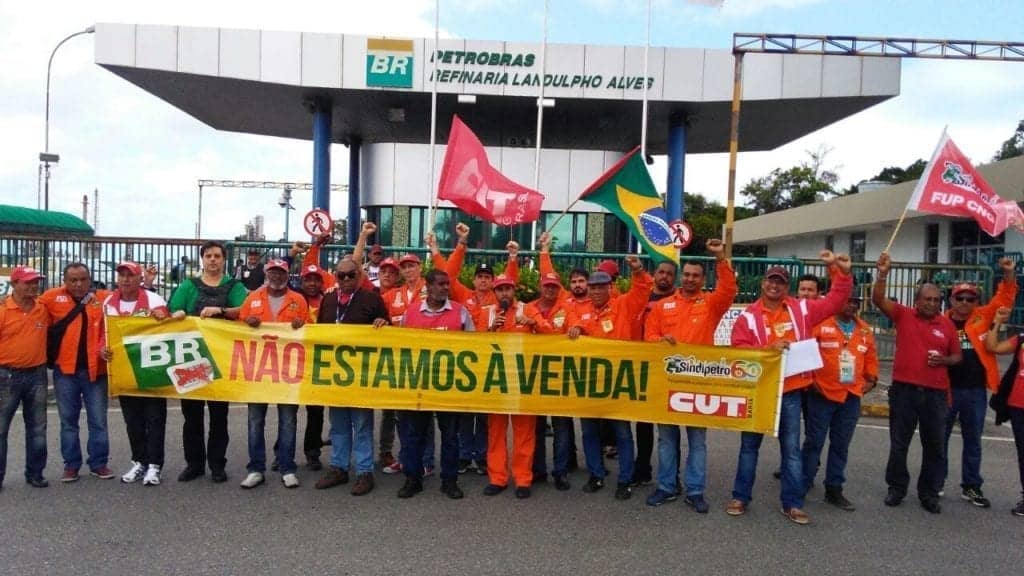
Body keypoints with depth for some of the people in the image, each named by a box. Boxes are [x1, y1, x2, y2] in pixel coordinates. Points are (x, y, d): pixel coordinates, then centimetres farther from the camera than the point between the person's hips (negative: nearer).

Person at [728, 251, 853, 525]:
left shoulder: (801, 309, 5)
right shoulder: (748, 315, -3)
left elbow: (836, 299, 8)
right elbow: (738, 350, -11)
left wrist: (842, 271, -4)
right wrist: (768, 349, -22)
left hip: (791, 391, 2)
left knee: (791, 448, 9)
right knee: (749, 444, 10)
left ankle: (792, 503, 19)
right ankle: (741, 497, 20)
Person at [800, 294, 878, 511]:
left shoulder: (865, 330, 10)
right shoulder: (820, 323, -7)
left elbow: (871, 357, 17)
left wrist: (871, 378, 4)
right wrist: (809, 379, -10)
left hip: (851, 396, 5)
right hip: (822, 394, -5)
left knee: (841, 445, 11)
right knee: (814, 442, 2)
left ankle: (834, 489, 20)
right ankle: (803, 486, 11)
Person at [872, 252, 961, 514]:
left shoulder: (947, 324, 4)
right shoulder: (903, 315, -1)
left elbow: (958, 356, 11)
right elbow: (878, 300, -15)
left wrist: (944, 360, -11)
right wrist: (883, 274, -28)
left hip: (936, 393, 2)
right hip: (904, 389, -2)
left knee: (934, 445, 10)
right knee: (899, 444, 7)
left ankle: (929, 493, 23)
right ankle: (896, 488, 22)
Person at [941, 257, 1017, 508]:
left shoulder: (983, 317, 4)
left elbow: (1005, 299, 1)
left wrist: (1009, 274, -11)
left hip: (976, 391, 3)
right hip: (946, 389, -2)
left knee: (973, 440, 12)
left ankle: (971, 487, 23)